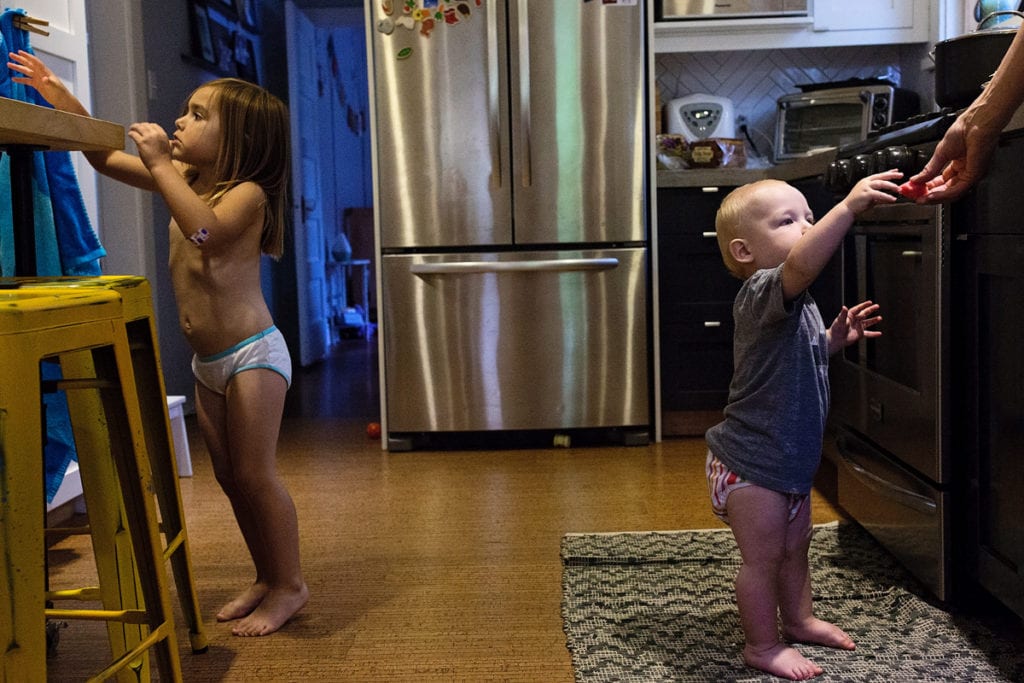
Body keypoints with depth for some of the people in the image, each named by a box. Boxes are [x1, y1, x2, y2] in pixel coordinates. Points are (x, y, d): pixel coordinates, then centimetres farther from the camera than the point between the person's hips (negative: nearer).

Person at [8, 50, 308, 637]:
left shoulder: (247, 192, -13)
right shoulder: (185, 176, 10)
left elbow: (203, 229, -34)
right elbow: (107, 159, 17)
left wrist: (160, 163, -28)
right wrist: (65, 100, 9)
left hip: (252, 353, -8)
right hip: (208, 362, 8)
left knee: (256, 474, -4)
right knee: (231, 477, 13)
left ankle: (290, 585, 11)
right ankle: (267, 577, 26)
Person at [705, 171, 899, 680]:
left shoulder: (796, 304, 9)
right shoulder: (762, 293, -24)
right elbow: (801, 264, -47)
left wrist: (837, 338, 9)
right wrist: (849, 206, -53)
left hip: (789, 458, 10)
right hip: (751, 464, -10)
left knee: (795, 545, 24)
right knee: (763, 556, 4)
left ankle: (798, 620, 43)